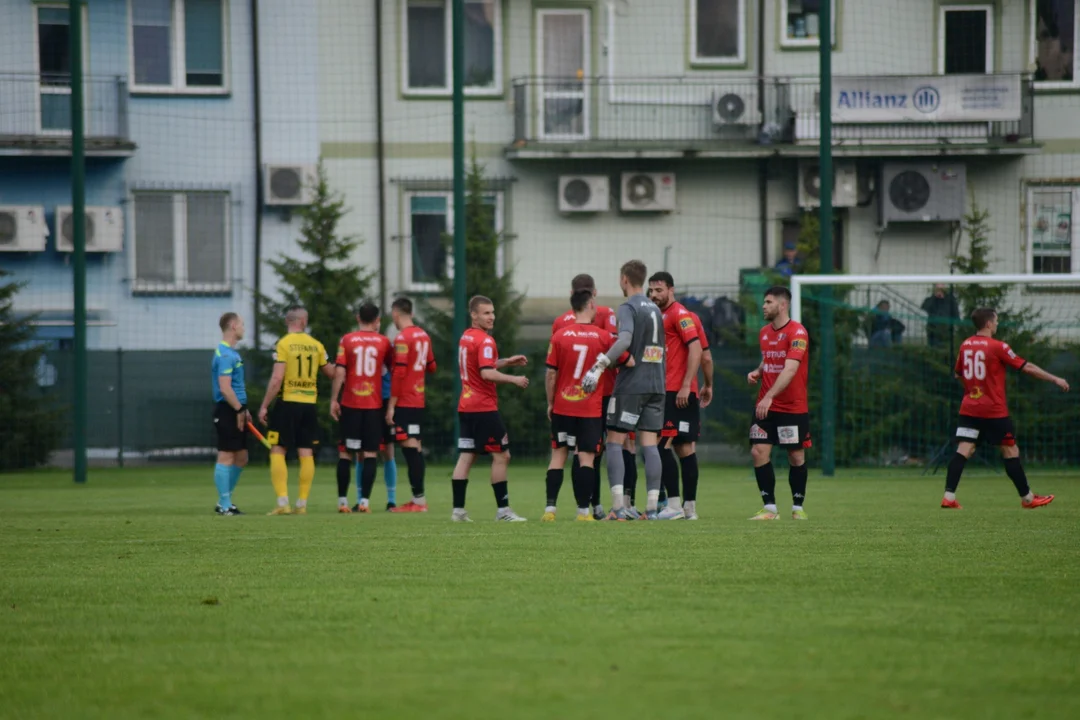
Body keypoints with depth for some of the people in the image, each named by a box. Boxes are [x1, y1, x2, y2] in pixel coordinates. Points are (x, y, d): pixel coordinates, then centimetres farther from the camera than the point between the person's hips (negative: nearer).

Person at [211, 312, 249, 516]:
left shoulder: (231, 353, 17)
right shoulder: (225, 355, -15)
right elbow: (225, 388, -22)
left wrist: (243, 410, 19)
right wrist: (239, 409, -18)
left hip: (236, 413, 10)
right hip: (227, 412, -10)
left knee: (241, 458, 13)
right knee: (226, 457, -6)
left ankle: (224, 502, 20)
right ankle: (225, 506, -4)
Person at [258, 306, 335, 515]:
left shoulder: (283, 344, -8)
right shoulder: (316, 346, 5)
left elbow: (276, 379, -14)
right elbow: (331, 373, 15)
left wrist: (264, 406, -7)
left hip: (287, 403, -4)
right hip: (309, 404, 4)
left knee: (277, 452, 1)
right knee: (306, 454, 6)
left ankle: (283, 502, -10)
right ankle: (302, 504, 7)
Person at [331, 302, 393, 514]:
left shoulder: (347, 340, -1)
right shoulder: (383, 342, 3)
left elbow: (339, 372, -7)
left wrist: (334, 400, -3)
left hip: (350, 404, 0)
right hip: (374, 405, 0)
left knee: (346, 453, 7)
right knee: (370, 454, 1)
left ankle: (342, 501, 6)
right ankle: (364, 501, -8)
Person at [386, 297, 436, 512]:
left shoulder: (402, 338, -14)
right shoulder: (423, 336, 10)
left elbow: (399, 373, -18)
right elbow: (431, 367, 20)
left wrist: (391, 405, -15)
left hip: (405, 402, -8)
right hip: (419, 400, 8)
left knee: (409, 445, -8)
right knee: (415, 447, 11)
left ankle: (419, 499, -11)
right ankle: (419, 498, 14)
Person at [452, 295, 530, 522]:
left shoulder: (466, 337, 14)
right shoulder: (484, 340, -14)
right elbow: (487, 373, -24)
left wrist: (507, 362, 19)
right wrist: (514, 379, -14)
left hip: (466, 407, 8)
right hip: (484, 408, -8)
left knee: (466, 457, 6)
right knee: (501, 455, -2)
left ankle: (458, 510, 3)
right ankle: (503, 510, -1)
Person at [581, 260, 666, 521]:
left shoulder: (628, 308, -8)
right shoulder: (655, 310, 16)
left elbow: (624, 340, -25)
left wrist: (600, 365, -30)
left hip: (630, 385, -6)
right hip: (656, 385, 6)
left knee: (615, 442, -1)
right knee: (649, 444, 3)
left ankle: (618, 508, -10)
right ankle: (652, 507, -3)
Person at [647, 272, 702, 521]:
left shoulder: (679, 314, -9)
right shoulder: (660, 316, 20)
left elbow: (695, 349, -17)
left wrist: (685, 386, -21)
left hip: (679, 393, -9)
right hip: (667, 392, 9)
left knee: (662, 444, -13)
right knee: (684, 448, 8)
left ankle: (674, 506, -16)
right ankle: (689, 507, 9)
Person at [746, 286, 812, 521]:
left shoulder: (797, 333, -14)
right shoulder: (764, 332, 9)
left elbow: (790, 369, -24)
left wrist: (769, 396, -32)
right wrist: (757, 372, 2)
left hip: (793, 407, -6)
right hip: (765, 406, 6)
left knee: (796, 456, 3)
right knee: (758, 452, -6)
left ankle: (798, 508, 17)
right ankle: (770, 508, -1)